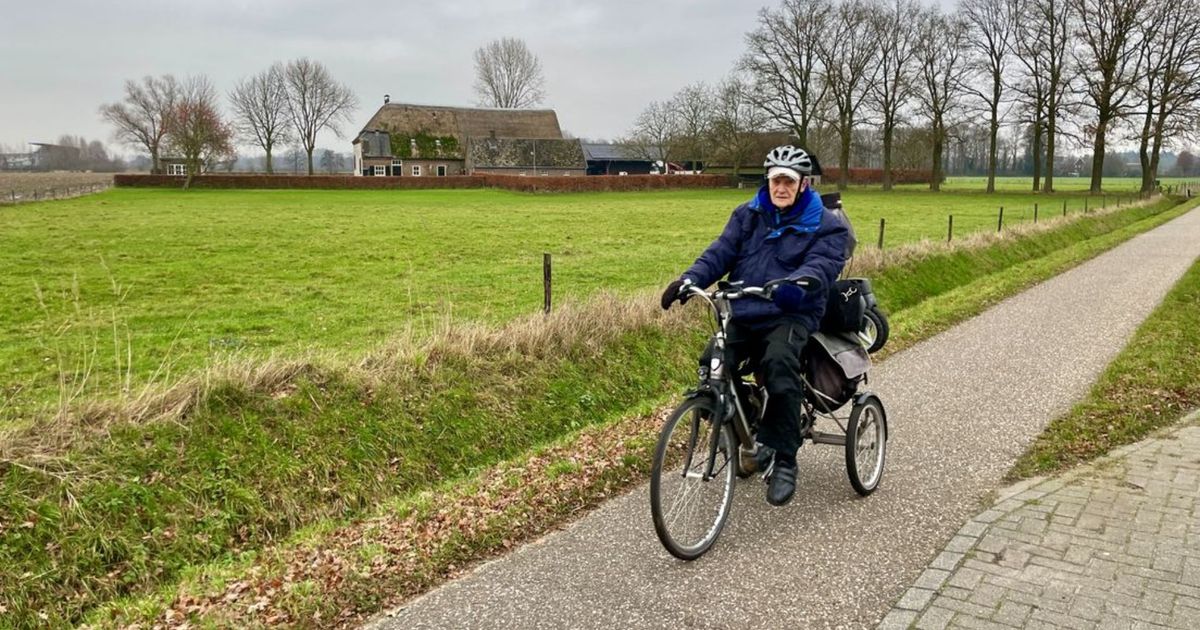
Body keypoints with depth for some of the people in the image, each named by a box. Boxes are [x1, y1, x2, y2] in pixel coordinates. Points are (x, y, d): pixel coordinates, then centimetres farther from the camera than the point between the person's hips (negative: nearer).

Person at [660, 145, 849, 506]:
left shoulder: (825, 226, 4)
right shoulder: (748, 215, 15)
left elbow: (822, 266, -14)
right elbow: (720, 252, 3)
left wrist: (794, 284, -37)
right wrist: (689, 279, -17)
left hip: (790, 316, -4)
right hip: (743, 313, 4)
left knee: (779, 363, -34)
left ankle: (783, 460, -21)